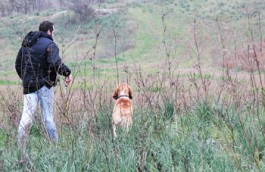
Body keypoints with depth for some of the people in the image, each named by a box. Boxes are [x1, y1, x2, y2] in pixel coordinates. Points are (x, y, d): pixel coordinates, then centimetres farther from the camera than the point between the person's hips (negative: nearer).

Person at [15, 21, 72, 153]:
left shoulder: (26, 45, 14)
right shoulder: (49, 45, -8)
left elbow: (18, 65, 18)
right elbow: (55, 62, -24)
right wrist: (67, 73, -15)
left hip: (29, 85, 5)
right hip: (45, 85, -4)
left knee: (27, 116, 1)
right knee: (48, 117, 1)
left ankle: (20, 148, -3)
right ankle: (55, 145, 5)